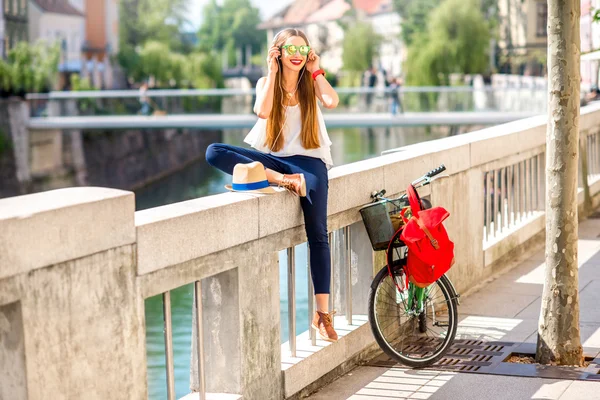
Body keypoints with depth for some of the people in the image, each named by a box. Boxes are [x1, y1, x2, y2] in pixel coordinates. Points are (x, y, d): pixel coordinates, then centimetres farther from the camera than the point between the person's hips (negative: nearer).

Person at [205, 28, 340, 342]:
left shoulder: (311, 83, 10)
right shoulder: (266, 82, 10)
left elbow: (332, 102, -13)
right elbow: (262, 111, -13)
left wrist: (315, 71, -4)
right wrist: (273, 72, -9)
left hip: (307, 160, -2)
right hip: (273, 159, 2)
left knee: (318, 234, -21)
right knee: (214, 152, -24)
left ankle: (322, 313, -19)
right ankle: (277, 179, -36)